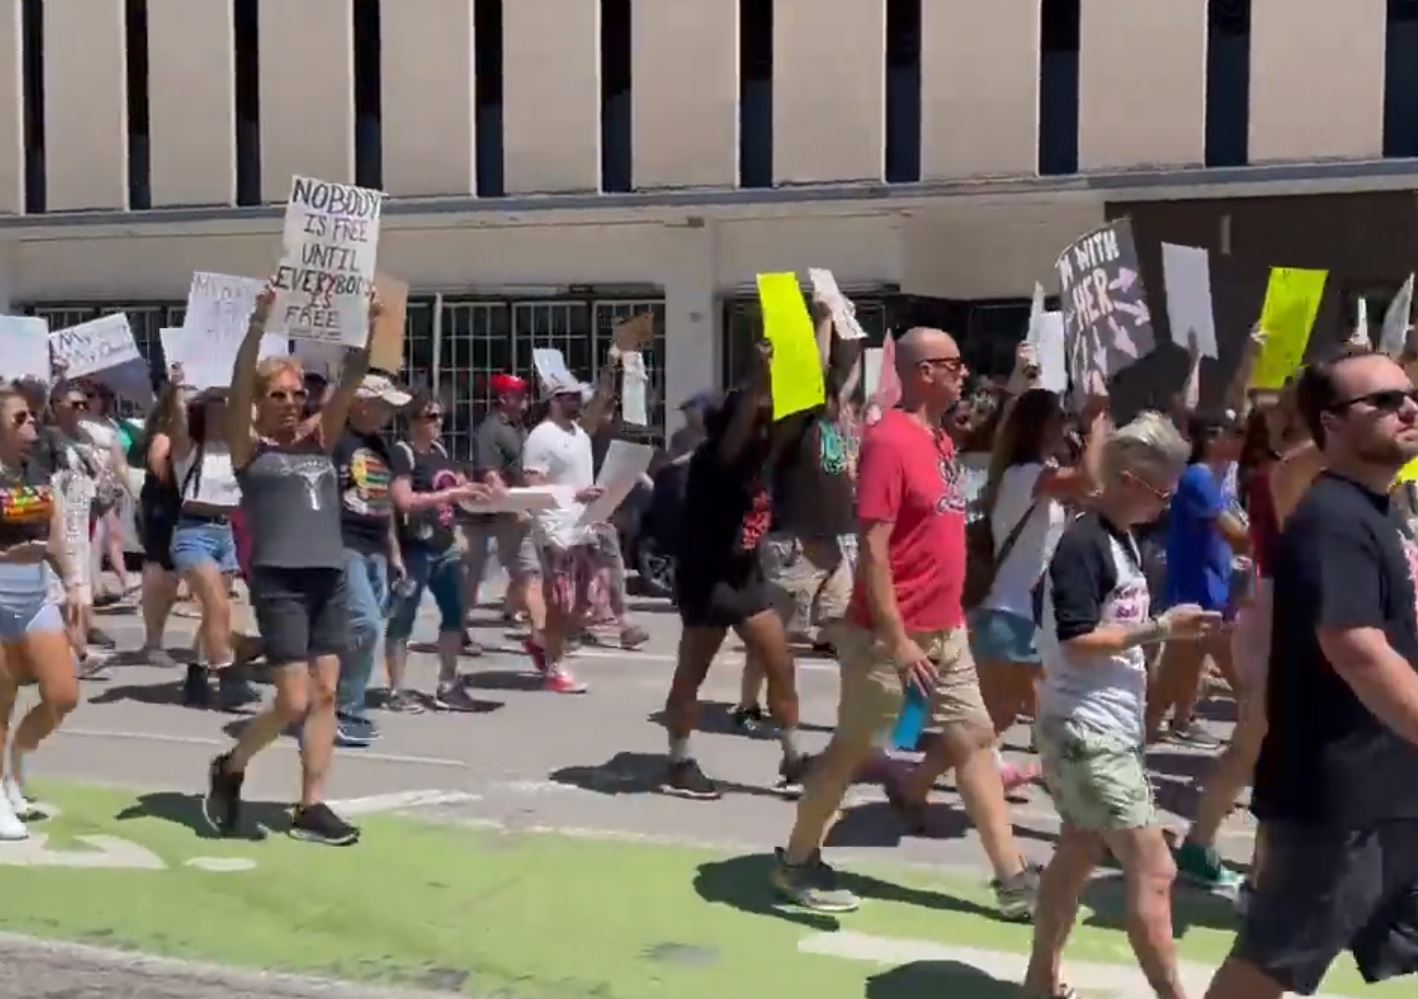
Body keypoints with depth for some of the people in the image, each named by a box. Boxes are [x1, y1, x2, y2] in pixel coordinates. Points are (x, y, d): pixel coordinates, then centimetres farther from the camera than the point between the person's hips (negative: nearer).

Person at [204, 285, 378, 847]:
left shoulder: (319, 439, 13)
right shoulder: (248, 447, 1)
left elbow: (350, 383, 4)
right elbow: (238, 386, -14)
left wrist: (368, 329, -9)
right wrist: (258, 326, -25)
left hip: (329, 578, 6)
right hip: (278, 581, -5)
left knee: (324, 694, 4)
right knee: (293, 701, -9)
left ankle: (311, 808, 11)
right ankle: (229, 768, 17)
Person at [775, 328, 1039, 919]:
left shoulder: (941, 439, 10)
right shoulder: (889, 441, -18)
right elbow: (872, 548, -22)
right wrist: (898, 642, -23)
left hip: (946, 632, 9)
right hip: (892, 636, -9)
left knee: (974, 739, 9)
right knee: (853, 749, 4)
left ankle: (1012, 879, 14)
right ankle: (797, 863, 21)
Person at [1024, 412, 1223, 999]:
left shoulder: (1121, 540, 12)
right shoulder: (1083, 544, -17)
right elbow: (1078, 641, -22)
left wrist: (1170, 628, 8)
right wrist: (1159, 628, -19)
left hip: (1113, 729, 10)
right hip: (1085, 733, -10)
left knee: (1079, 854, 16)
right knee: (1154, 871, -7)